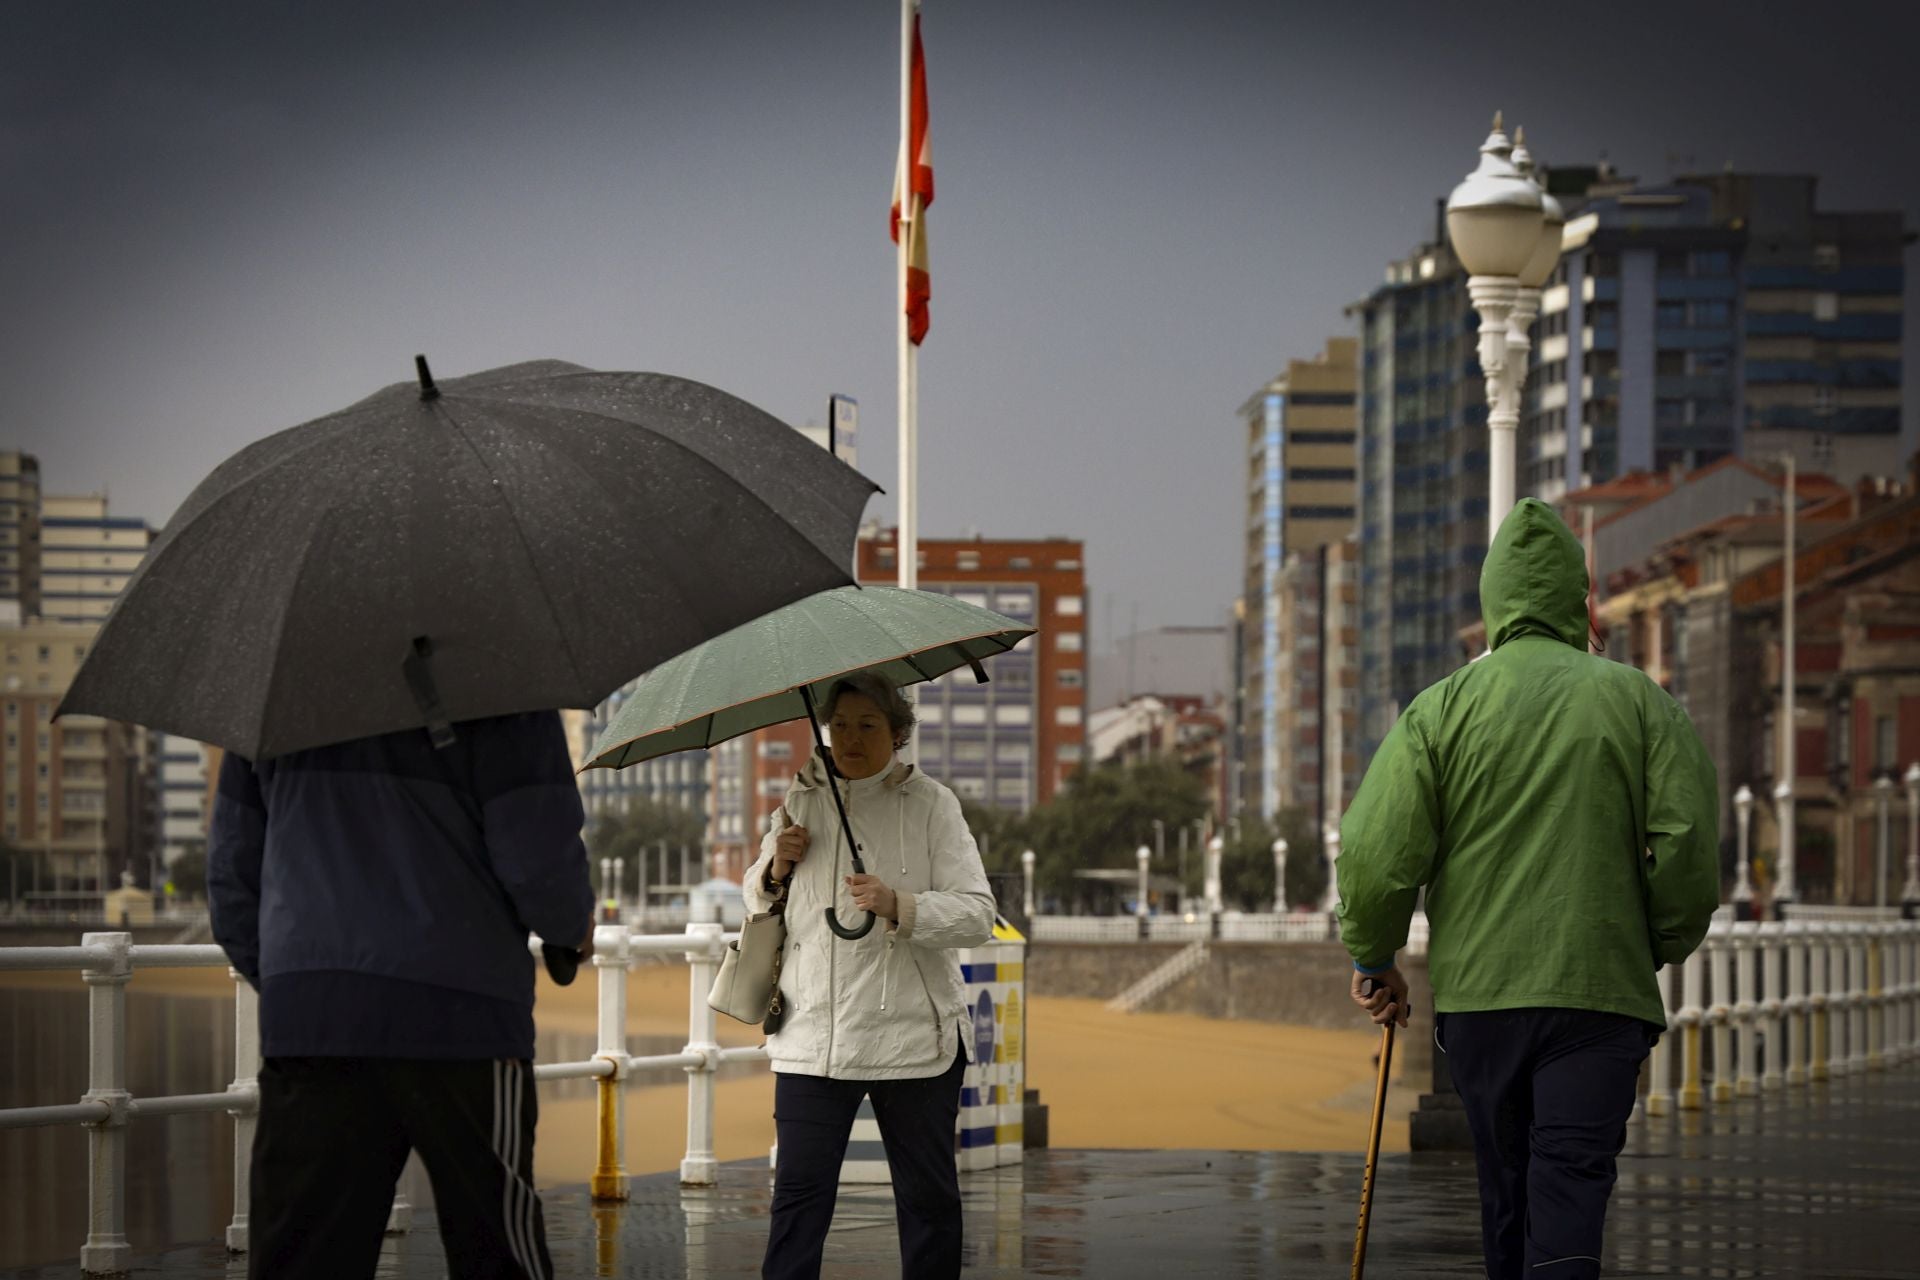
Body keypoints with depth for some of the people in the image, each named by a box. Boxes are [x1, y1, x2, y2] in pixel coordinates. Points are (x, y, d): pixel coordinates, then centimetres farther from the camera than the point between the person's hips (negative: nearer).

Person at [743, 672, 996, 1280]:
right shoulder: (800, 800, 11)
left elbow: (977, 913, -7)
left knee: (928, 1196, 6)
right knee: (798, 1191, -4)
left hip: (912, 1038, -2)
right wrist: (776, 870, 1)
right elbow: (757, 900, 24)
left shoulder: (930, 804, 1)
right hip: (812, 1038, 2)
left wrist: (899, 906, -22)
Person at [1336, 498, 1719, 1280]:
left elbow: (1375, 852, -5)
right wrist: (1662, 947, 13)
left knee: (1506, 1191, 15)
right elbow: (1687, 843, -3)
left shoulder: (1442, 708, 2)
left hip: (1477, 990, 2)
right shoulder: (1637, 701, 2)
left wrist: (1374, 959, 10)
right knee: (1572, 1184, -8)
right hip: (1600, 989, -2)